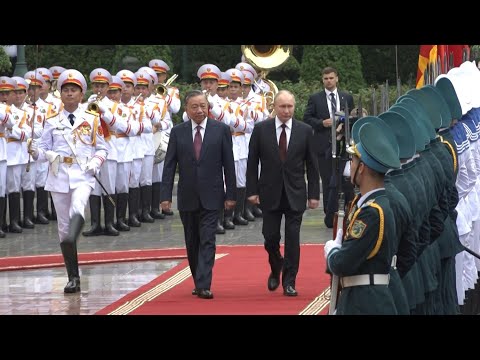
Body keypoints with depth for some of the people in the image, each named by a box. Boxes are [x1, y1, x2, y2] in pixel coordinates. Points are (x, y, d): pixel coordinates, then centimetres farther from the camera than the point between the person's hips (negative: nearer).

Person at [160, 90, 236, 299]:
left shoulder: (221, 130, 0)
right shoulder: (178, 132, 4)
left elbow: (229, 164, 1)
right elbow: (169, 166, 3)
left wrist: (231, 194, -3)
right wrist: (166, 195, -4)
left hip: (211, 196, -2)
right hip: (187, 198, 3)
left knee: (207, 241, -10)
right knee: (192, 243, 11)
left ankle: (204, 286, -14)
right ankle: (198, 282, 24)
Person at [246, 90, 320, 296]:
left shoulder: (305, 131, 1)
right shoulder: (261, 129, 0)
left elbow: (311, 165, 3)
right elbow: (252, 162, 2)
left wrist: (314, 194, 0)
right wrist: (252, 190, -4)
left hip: (295, 194, 0)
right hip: (270, 193, 0)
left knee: (293, 238, -2)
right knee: (270, 237, 3)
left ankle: (289, 281, 6)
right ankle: (276, 269, 31)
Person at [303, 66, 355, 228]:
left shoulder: (347, 98, 11)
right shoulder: (315, 98, 6)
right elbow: (307, 118, 3)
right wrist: (322, 123, -12)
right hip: (324, 146, -1)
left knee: (347, 179, -4)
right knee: (327, 182, 2)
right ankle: (330, 216, 7)